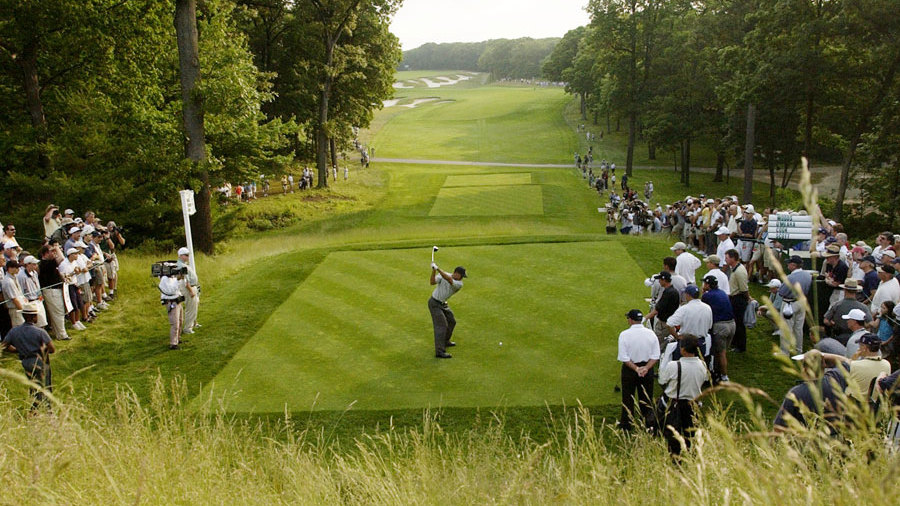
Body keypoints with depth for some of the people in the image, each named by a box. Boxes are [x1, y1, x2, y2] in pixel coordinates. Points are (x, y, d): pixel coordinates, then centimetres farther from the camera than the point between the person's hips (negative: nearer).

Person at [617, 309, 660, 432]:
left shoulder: (624, 334, -15)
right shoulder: (651, 334, -6)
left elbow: (623, 357, -18)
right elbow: (655, 356, -8)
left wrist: (636, 368, -17)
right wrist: (646, 368, -15)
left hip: (629, 369, -2)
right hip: (647, 369, 2)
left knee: (628, 398, 13)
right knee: (646, 397, 16)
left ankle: (626, 425, 24)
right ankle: (649, 423, 23)